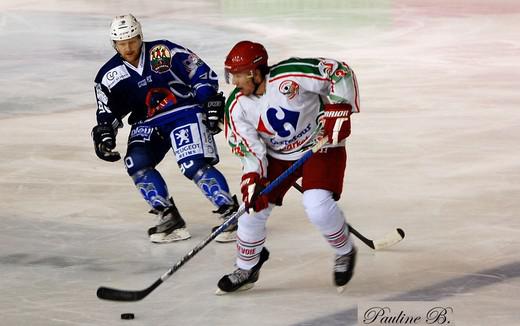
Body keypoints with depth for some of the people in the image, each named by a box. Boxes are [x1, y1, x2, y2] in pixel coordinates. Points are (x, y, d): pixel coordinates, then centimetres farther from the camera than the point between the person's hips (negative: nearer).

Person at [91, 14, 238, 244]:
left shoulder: (164, 52, -11)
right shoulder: (110, 76, 0)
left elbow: (202, 74, -6)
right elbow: (107, 114, 8)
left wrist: (211, 103, -12)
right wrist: (104, 136, -9)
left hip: (184, 112, -4)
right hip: (147, 124, 4)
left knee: (195, 166, -21)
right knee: (137, 163, -20)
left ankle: (230, 213, -10)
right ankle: (170, 219, -12)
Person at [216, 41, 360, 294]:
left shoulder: (290, 76, -29)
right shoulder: (237, 107, -12)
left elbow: (340, 73, -23)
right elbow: (249, 147, -8)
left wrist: (338, 110, -27)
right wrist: (252, 180, -22)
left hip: (321, 144, -5)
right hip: (277, 156, 5)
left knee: (317, 206, -24)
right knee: (254, 207, 0)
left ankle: (345, 252, 6)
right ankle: (246, 269, 24)